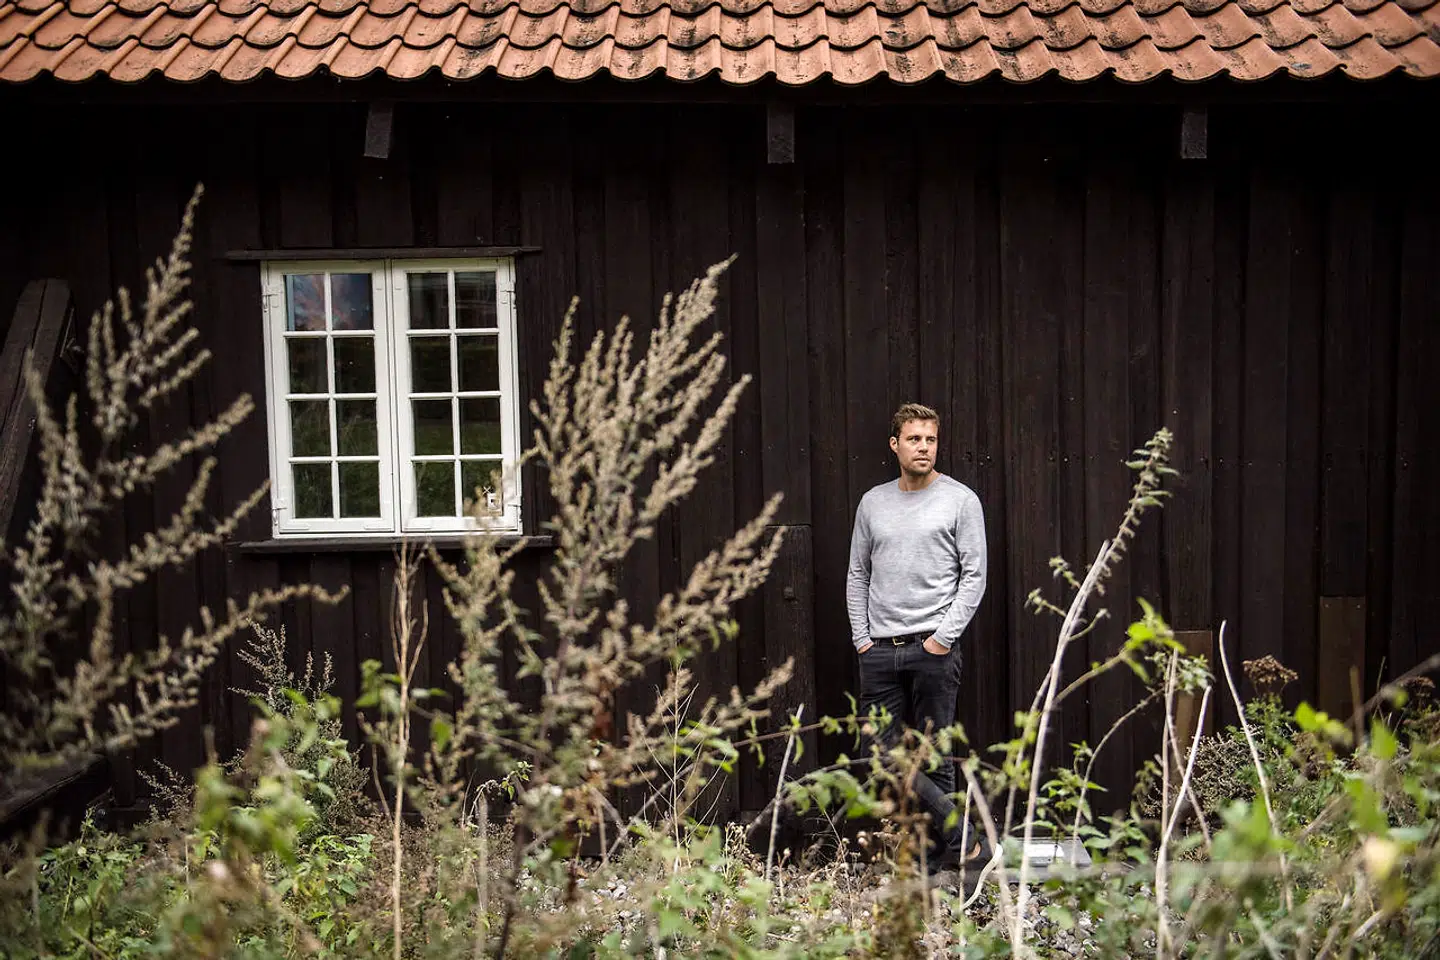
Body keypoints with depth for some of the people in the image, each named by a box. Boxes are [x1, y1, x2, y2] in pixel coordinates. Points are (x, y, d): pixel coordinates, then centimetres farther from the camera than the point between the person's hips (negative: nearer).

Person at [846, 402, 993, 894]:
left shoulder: (960, 499, 2)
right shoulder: (872, 502, 13)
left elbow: (974, 575, -2)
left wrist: (945, 635, -10)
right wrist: (861, 636, 7)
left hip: (933, 648, -4)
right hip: (879, 650, 4)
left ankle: (934, 858, 14)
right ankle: (966, 843, 9)